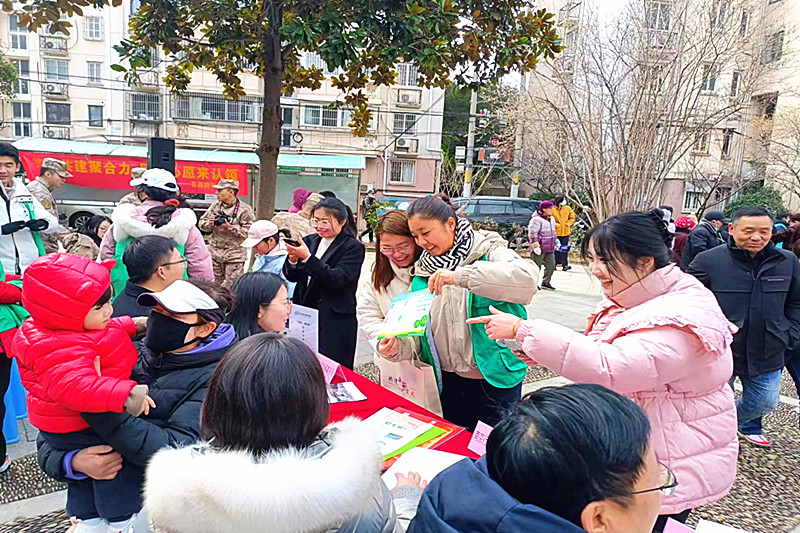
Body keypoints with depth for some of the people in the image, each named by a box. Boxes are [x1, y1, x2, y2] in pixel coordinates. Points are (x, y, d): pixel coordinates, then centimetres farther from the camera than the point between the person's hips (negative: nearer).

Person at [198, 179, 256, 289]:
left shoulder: (245, 209, -8)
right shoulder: (215, 205, 9)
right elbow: (201, 223, 12)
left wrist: (230, 227, -22)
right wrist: (210, 223, -10)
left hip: (234, 256, -5)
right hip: (214, 252, 6)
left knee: (231, 288, -4)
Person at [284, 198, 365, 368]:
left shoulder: (353, 247, -6)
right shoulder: (310, 241, 11)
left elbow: (337, 279, -18)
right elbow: (291, 276, 10)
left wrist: (307, 257, -22)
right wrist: (292, 259, -11)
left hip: (335, 323, -5)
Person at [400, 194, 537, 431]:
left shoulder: (487, 250, -10)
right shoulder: (423, 271, 5)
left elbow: (526, 279, -31)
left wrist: (459, 276, -36)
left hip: (494, 379, -5)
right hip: (448, 380, 5)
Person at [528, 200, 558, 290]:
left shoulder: (552, 219, 14)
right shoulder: (536, 219, -14)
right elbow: (532, 234, -19)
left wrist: (556, 241, 24)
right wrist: (536, 245, -24)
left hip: (550, 249, 8)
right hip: (539, 249, -8)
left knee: (551, 266, 10)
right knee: (536, 267, -1)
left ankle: (546, 282, 23)